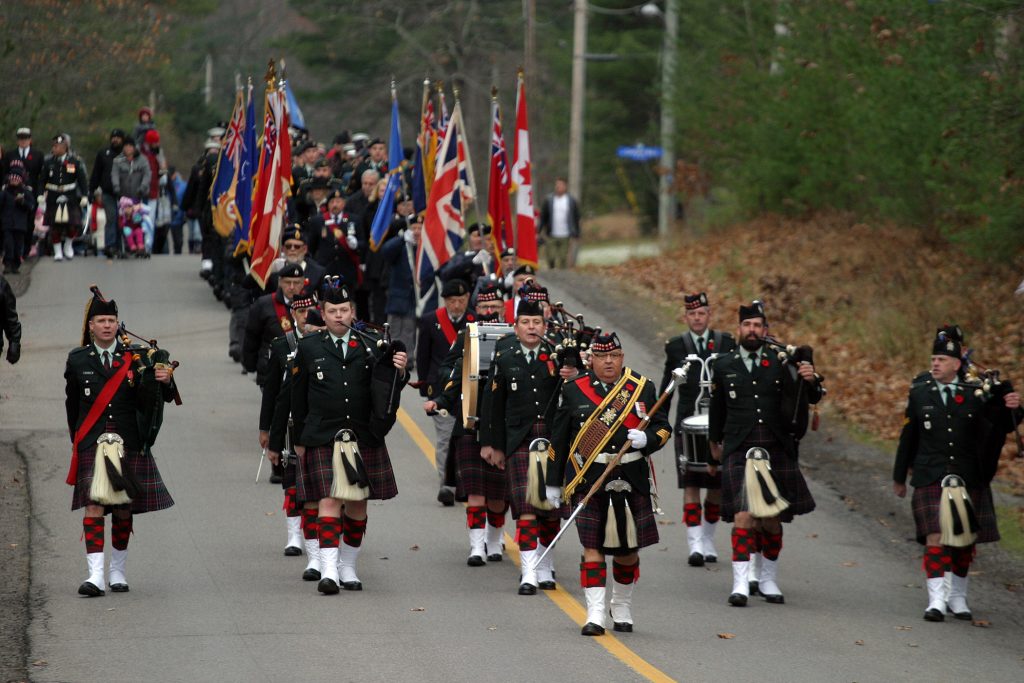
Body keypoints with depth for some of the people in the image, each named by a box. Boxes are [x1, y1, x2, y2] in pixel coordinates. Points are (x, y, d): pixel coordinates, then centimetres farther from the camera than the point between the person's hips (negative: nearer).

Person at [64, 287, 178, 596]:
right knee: (93, 506, -12)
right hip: (92, 444, -1)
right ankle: (96, 575, -17)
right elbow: (73, 404, 14)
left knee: (123, 509, 8)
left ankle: (118, 571, 22)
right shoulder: (77, 360, 5)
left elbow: (158, 398, -1)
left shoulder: (136, 358, 3)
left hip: (129, 444, 1)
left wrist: (165, 381, -22)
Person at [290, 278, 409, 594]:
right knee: (329, 501, -12)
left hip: (364, 437, 2)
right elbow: (298, 396, 8)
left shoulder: (370, 345, 4)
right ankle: (328, 571, -16)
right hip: (322, 439, -2)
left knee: (358, 504, 8)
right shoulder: (309, 348, 2)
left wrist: (400, 369, -19)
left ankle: (348, 568, 22)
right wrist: (300, 439, 9)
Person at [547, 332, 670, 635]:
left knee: (628, 548, 10)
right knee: (593, 545, -7)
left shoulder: (642, 388, 7)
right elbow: (559, 439, 9)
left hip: (632, 482, 2)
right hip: (588, 481, -1)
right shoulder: (574, 391, 5)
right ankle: (595, 614, -7)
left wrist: (646, 439, -13)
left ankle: (622, 608, 28)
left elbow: (663, 428, 10)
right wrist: (553, 482, 9)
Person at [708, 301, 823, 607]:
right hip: (738, 452, -1)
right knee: (743, 516, -14)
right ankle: (740, 584, -17)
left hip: (777, 452, 1)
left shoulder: (781, 363, 6)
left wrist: (810, 380, -20)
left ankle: (768, 579, 23)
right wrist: (714, 444, 26)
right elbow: (717, 409, 19)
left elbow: (812, 398, 2)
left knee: (772, 521, 7)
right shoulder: (723, 366, 7)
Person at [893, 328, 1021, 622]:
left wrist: (1012, 408, -23)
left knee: (965, 541, 9)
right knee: (936, 537, -14)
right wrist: (899, 477, 15)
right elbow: (908, 437, 10)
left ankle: (958, 597, 25)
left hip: (969, 479, 1)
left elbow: (1002, 427, -1)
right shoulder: (919, 393, 3)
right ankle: (936, 600, -16)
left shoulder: (977, 393, 1)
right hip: (931, 480, -1)